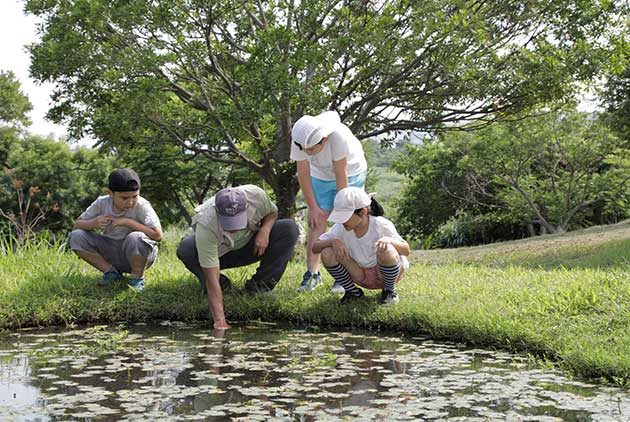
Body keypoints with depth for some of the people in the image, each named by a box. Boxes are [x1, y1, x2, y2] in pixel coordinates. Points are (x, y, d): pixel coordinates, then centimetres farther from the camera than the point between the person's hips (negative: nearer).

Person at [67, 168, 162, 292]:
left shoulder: (142, 206, -19)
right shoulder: (102, 203, -9)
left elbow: (157, 235, -28)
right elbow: (77, 224, -2)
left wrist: (127, 222, -29)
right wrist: (93, 223, -26)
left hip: (138, 254, -4)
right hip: (110, 253, 4)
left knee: (136, 238, -38)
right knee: (76, 237, -14)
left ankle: (137, 277, -8)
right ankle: (111, 272, 2)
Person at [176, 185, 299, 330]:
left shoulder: (256, 195, -32)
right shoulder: (205, 227, -41)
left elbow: (272, 212, -5)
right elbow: (212, 280, -42)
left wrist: (265, 230, -28)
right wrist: (219, 320, -50)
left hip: (251, 247, 3)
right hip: (218, 254, -2)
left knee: (289, 228, -24)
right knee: (185, 249, -36)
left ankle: (258, 284, -11)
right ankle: (222, 283, -7)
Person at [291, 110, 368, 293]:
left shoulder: (338, 136, -39)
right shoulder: (299, 140, -27)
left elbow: (341, 174, -30)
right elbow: (303, 173, -16)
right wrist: (313, 206, -13)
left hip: (350, 173, -3)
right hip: (320, 175, 4)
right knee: (316, 221, -5)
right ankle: (312, 272, -1)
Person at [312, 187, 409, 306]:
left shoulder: (381, 225, -23)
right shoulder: (341, 228, -14)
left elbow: (406, 250, -22)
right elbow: (315, 247, -12)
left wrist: (389, 240, -43)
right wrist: (333, 241, -33)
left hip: (385, 273, -3)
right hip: (362, 276, 3)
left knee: (386, 251, -38)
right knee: (327, 253, -20)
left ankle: (389, 290, -6)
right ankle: (353, 291, 3)